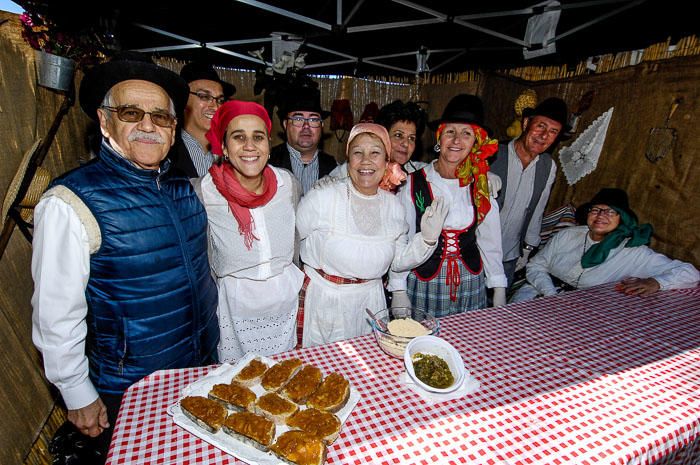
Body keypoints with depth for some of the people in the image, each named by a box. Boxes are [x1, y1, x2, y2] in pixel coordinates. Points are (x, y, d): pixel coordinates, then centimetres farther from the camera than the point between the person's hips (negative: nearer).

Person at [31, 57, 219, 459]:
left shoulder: (184, 188, -3)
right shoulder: (71, 203, -20)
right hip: (130, 389, -5)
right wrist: (79, 396, -7)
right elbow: (56, 314, -15)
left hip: (203, 366, 5)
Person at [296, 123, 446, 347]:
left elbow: (399, 260, 4)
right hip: (323, 300, -3)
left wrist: (427, 239, -9)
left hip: (370, 300, 4)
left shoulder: (393, 205, -3)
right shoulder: (320, 198, -17)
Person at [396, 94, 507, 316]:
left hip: (471, 285, 3)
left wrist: (499, 291, 7)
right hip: (423, 287, -2)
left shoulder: (481, 185, -1)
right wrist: (399, 292, -8)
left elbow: (489, 238, 6)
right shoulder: (414, 183, -10)